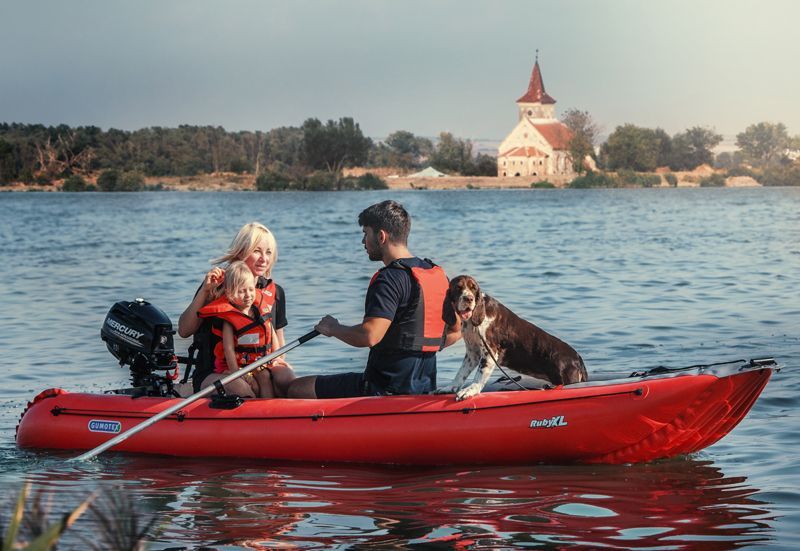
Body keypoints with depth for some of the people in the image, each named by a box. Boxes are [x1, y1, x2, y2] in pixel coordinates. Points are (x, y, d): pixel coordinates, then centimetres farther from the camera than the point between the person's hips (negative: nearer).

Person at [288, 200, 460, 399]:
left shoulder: (390, 279, -18)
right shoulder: (439, 275, 9)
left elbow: (369, 336, -28)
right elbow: (454, 332, 16)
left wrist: (333, 328, -9)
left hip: (385, 388, -9)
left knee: (296, 390, -3)